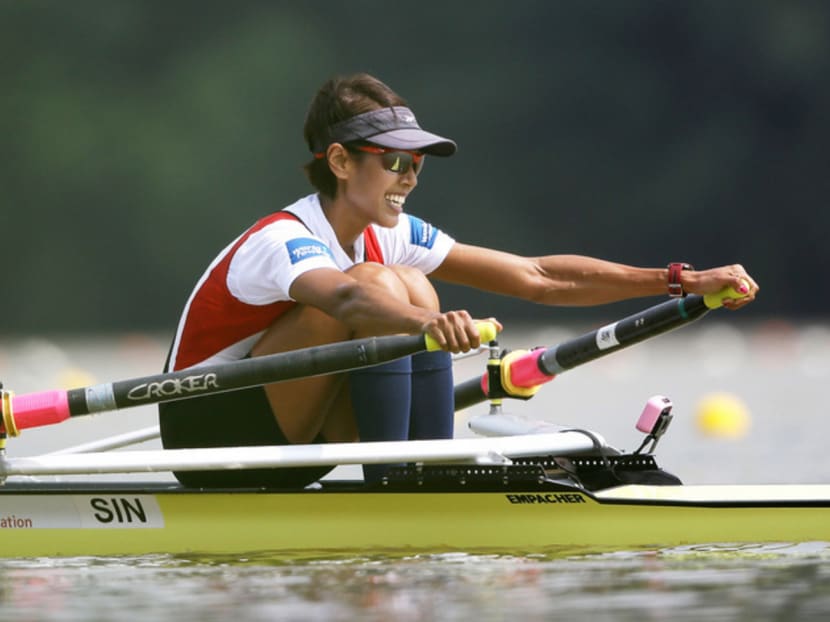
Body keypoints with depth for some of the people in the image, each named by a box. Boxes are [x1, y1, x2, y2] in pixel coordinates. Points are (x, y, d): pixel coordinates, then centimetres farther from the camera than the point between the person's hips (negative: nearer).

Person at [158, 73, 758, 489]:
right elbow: (345, 297, -47)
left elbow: (537, 277, -3)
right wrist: (425, 322, -68)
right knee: (377, 285, -24)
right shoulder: (282, 242, -22)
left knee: (413, 287, -9)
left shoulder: (388, 236, 1)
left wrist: (682, 280, -10)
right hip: (206, 436, -8)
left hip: (282, 447, 8)